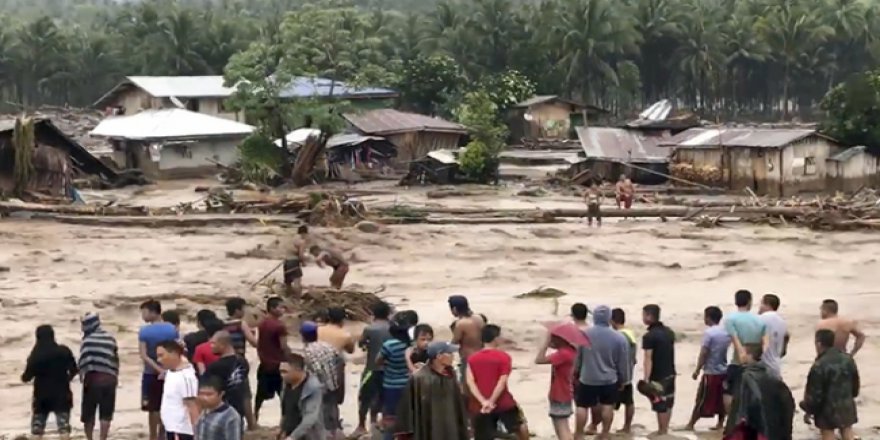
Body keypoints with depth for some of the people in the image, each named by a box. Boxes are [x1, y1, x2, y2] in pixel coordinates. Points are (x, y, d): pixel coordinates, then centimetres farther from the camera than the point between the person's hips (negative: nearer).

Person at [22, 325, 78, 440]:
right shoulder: (63, 351, -5)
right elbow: (74, 369, 0)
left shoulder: (35, 356, -10)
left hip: (41, 395, -1)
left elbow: (27, 376, -7)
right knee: (63, 424, 0)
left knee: (37, 426, 10)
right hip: (61, 393, 1)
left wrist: (24, 377, 17)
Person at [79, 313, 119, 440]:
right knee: (106, 414, 6)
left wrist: (82, 375, -3)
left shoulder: (88, 340, -7)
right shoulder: (110, 338, 9)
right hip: (109, 379, 4)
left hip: (93, 378, -4)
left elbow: (84, 360, -14)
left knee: (88, 413, 10)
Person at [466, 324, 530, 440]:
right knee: (521, 426, 24)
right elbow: (502, 382, -13)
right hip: (502, 403, -2)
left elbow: (470, 382, -6)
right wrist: (491, 401, -14)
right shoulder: (504, 357, -4)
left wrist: (483, 402, -14)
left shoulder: (472, 359, 6)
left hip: (480, 406, 2)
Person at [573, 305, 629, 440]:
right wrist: (623, 380, 10)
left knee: (582, 406, 8)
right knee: (607, 406, 11)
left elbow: (576, 358, 3)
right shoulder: (619, 338, -9)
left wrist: (574, 374, 16)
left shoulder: (583, 334, -7)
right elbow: (623, 363, -2)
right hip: (609, 379, 0)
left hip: (587, 378, 0)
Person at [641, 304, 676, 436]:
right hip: (670, 373, 8)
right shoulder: (669, 332, 8)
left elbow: (648, 359, -21)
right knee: (668, 402, 14)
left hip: (657, 376, -8)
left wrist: (646, 379, -22)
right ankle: (665, 429, 23)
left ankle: (662, 431, 5)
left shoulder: (649, 336, -17)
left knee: (660, 405, 0)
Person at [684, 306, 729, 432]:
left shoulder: (709, 333, -14)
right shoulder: (726, 332, 6)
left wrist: (697, 370, -10)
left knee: (702, 400, -1)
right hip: (724, 371, 6)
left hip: (711, 373, -6)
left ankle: (691, 425, 4)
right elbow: (728, 350, 14)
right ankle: (720, 424, 12)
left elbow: (704, 353, -15)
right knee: (721, 399, 11)